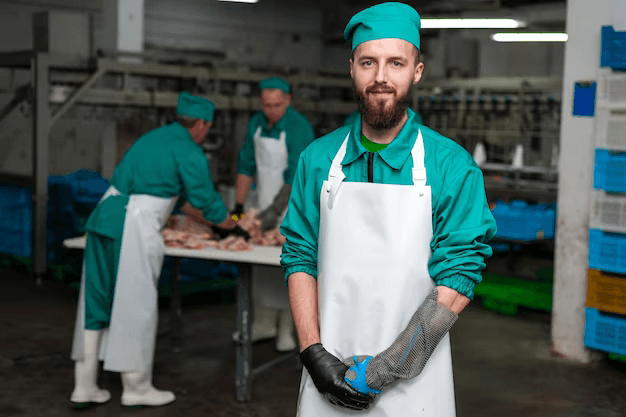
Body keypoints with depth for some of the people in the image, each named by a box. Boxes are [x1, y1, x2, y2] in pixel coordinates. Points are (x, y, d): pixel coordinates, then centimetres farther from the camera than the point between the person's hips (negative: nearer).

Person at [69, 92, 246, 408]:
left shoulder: (154, 137, 23)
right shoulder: (189, 153, -3)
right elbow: (207, 200, 1)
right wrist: (232, 227, 20)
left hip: (104, 216, 8)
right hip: (134, 227, -8)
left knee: (95, 301, 11)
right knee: (135, 306, 2)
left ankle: (84, 388, 18)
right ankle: (136, 389, 13)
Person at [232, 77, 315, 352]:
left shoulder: (299, 128, -17)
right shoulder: (256, 124, 2)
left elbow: (296, 176, -23)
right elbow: (246, 166, 7)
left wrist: (276, 210, -29)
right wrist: (238, 206, 0)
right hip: (266, 205, 6)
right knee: (261, 266, 9)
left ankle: (287, 329, 6)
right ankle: (264, 324, 21)